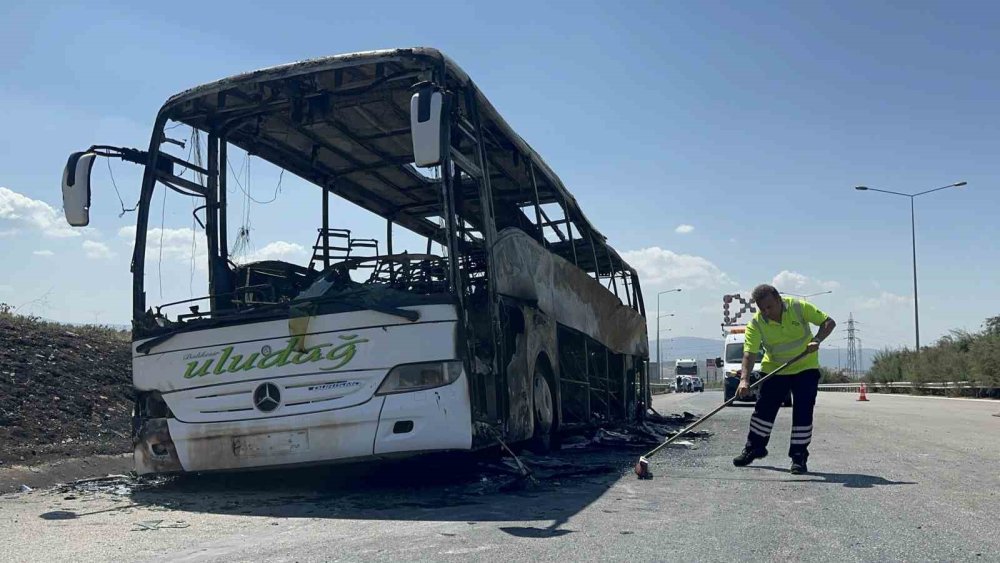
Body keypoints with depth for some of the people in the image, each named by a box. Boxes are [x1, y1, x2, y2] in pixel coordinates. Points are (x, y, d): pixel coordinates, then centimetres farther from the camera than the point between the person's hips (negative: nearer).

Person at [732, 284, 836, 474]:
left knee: (803, 412, -7)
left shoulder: (799, 307, -19)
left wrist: (817, 340, -30)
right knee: (763, 409, 2)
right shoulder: (755, 324, -18)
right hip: (774, 370, 1)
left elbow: (828, 322, -12)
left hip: (805, 368, -1)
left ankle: (799, 456, 3)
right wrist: (744, 379, -40)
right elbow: (749, 353, -26)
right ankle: (754, 448, 21)